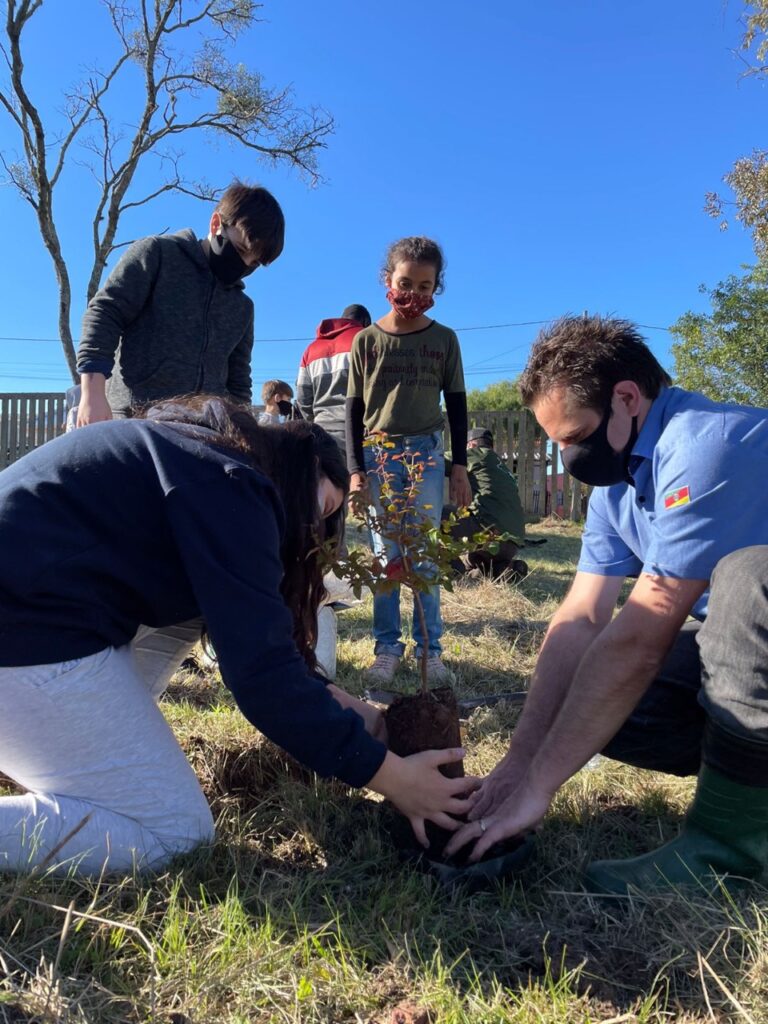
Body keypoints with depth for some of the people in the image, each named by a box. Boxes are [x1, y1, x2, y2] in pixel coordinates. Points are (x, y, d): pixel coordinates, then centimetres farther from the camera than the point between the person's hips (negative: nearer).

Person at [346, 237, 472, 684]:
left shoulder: (444, 339, 5)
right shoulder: (367, 340, 4)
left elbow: (457, 405, 8)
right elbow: (355, 409, 5)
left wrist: (460, 467, 4)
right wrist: (356, 469, -1)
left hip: (427, 453, 0)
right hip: (379, 454, 0)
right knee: (386, 554, 2)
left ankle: (430, 649, 7)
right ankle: (388, 648, 8)